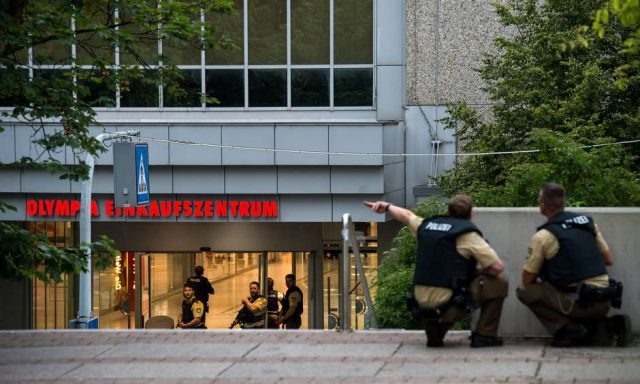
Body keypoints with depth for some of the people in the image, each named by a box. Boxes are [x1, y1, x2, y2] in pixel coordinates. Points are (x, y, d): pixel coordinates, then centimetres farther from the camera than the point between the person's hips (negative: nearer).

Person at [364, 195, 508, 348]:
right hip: (448, 304, -7)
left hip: (422, 302, 7)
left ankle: (437, 328, 15)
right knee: (499, 281, 8)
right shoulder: (468, 234, -6)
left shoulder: (426, 225, 11)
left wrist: (387, 206, 49)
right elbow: (497, 267, -9)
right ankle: (485, 335, 7)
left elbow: (406, 215, 33)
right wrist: (478, 270, 11)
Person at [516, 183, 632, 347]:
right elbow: (609, 259, 17)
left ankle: (568, 329, -4)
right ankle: (606, 327, 4)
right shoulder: (589, 222, 10)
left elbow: (527, 281, 0)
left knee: (525, 291, 4)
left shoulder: (542, 236, -7)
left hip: (580, 302, -7)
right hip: (604, 303, 7)